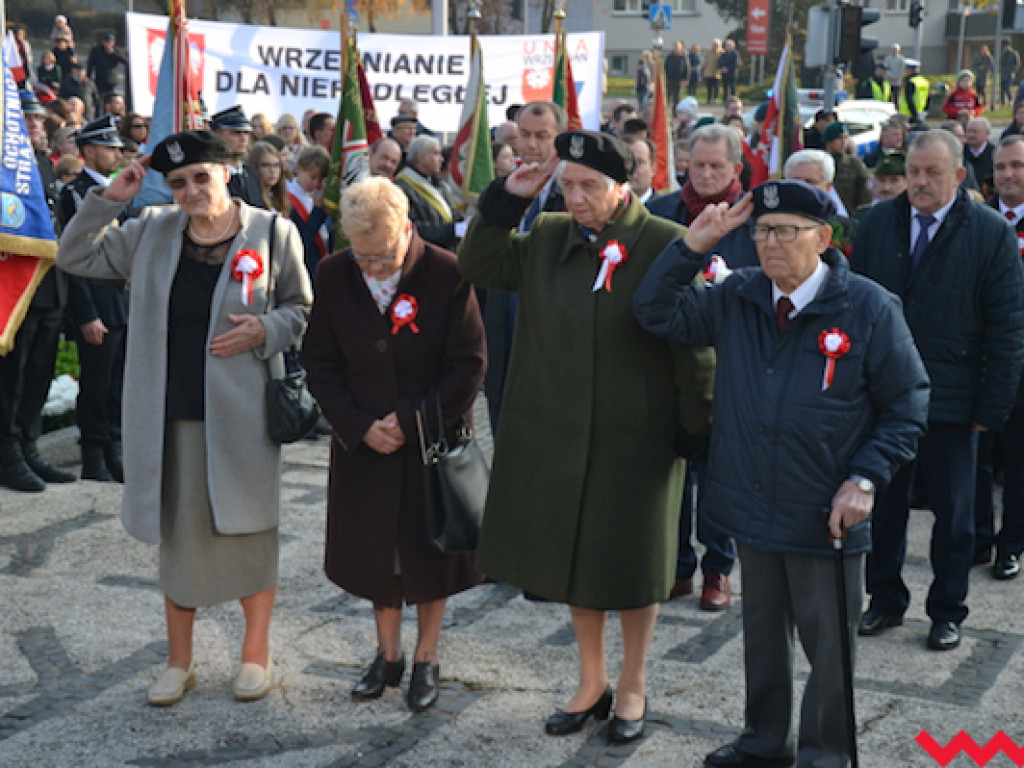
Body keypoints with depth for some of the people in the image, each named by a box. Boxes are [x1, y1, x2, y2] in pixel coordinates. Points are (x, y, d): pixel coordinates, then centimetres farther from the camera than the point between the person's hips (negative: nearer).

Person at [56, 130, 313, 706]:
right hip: (171, 414, 3)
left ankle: (257, 652, 25)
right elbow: (75, 257, 7)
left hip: (242, 412, -3)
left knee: (249, 529, 7)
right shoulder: (151, 233, 5)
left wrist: (264, 330, -14)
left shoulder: (273, 233, -2)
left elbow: (301, 307, 5)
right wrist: (108, 200, -3)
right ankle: (180, 661, 26)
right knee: (178, 533, 11)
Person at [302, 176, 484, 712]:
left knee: (429, 550, 8)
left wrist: (411, 420, -16)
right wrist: (359, 425, -11)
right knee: (374, 551, 11)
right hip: (362, 442, 3)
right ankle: (388, 655, 31)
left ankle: (426, 660, 26)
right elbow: (320, 364, 0)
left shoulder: (447, 273, -16)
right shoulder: (333, 276, -6)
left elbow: (469, 366, -12)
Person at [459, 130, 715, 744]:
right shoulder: (549, 238, 2)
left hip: (637, 437, -5)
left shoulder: (666, 246, -13)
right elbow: (480, 267, 10)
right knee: (575, 553, 15)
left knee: (632, 561, 9)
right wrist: (508, 199, -2)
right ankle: (592, 682, 34)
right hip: (557, 433, 5)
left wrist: (701, 433, -11)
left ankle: (633, 688, 30)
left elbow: (694, 348, -11)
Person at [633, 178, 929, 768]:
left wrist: (865, 481, -15)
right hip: (753, 506, 4)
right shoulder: (736, 297, 2)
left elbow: (908, 407, -6)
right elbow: (657, 314, 2)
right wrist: (693, 247, -9)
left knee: (828, 643, 10)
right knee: (763, 630, 20)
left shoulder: (869, 308, -11)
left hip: (826, 515, -4)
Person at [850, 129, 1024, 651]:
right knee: (884, 505, 13)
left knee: (953, 513, 9)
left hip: (950, 401, -2)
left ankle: (947, 612, 24)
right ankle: (886, 601, 29)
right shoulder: (877, 222, 3)